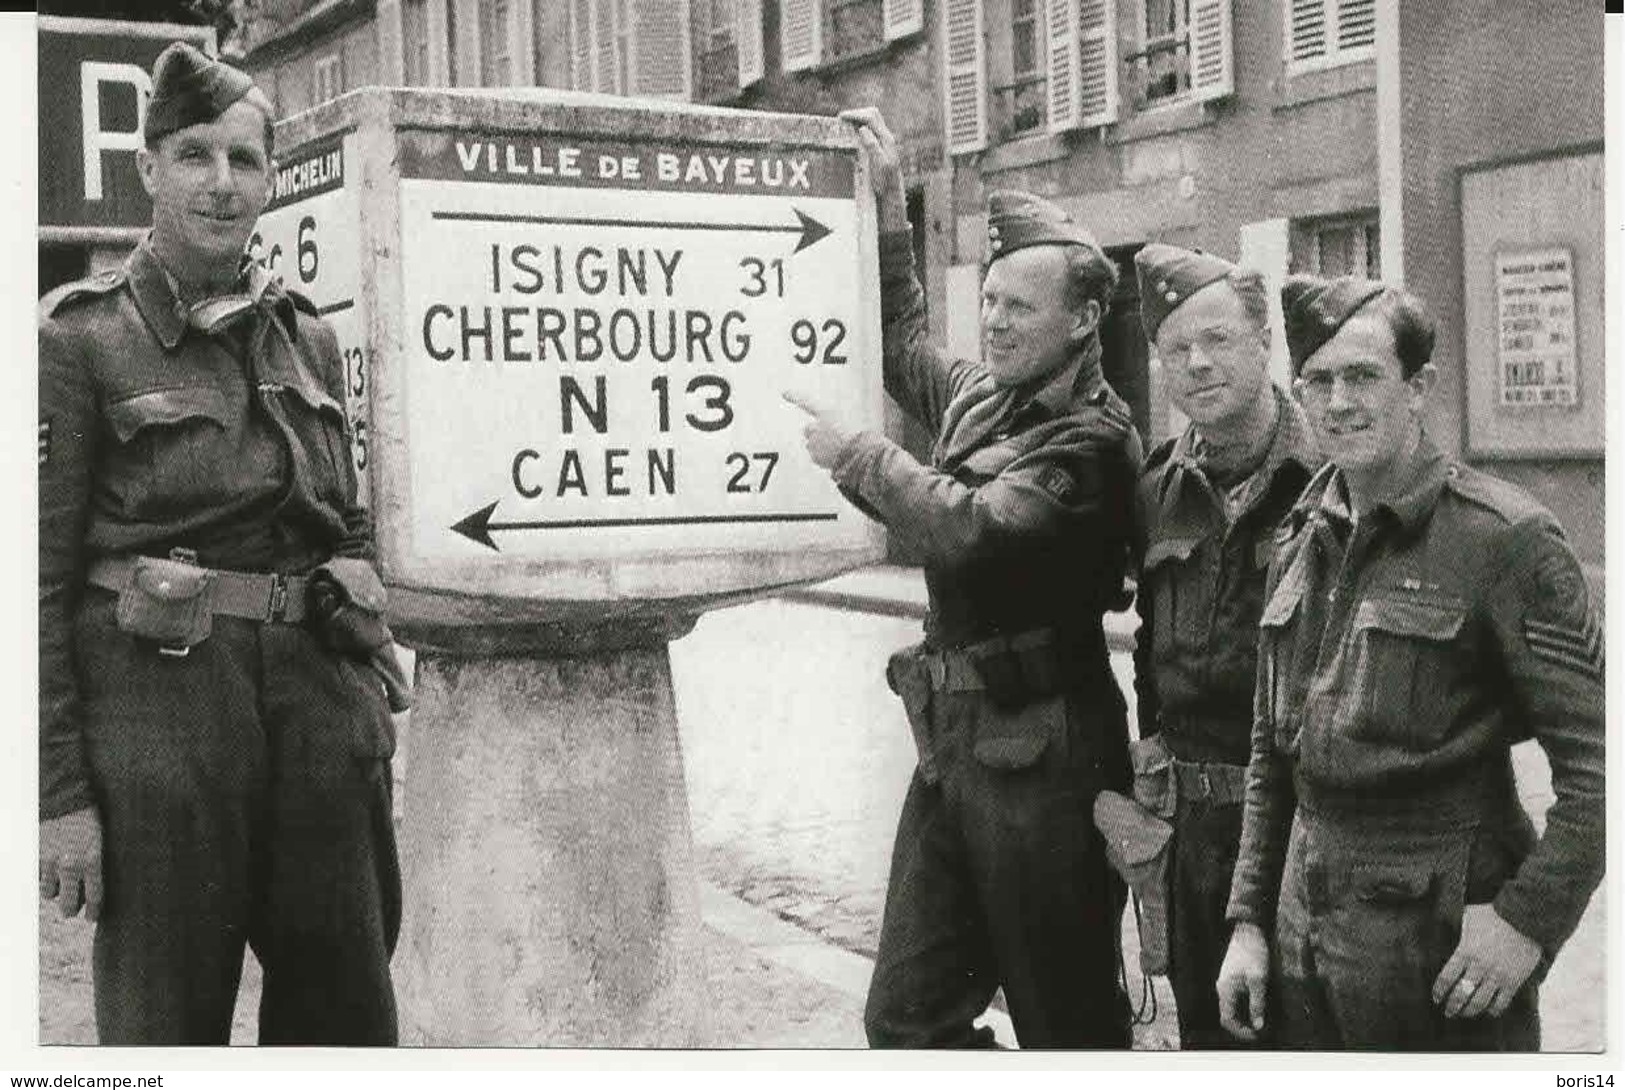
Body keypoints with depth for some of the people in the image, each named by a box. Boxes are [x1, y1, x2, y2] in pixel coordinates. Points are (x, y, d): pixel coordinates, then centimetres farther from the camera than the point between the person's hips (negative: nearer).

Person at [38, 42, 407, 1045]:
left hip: (320, 697, 5)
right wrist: (58, 793, -11)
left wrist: (377, 680, 10)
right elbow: (40, 576, -7)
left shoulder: (308, 336, 12)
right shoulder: (82, 336, -3)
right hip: (158, 704, -4)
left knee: (344, 1003, 10)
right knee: (168, 1018, 5)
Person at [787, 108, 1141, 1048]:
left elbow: (974, 527, -27)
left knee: (1067, 1025, 5)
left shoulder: (1090, 439, -14)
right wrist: (888, 201, 24)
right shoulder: (982, 394, 11)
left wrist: (856, 453, -15)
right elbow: (904, 342, 30)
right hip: (954, 744, 8)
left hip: (1041, 757, -8)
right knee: (907, 1020, 11)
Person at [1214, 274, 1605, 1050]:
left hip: (1444, 937, -6)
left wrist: (1531, 918, -18)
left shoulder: (1502, 538, -10)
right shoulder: (1299, 541, 8)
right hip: (1305, 933, 6)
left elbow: (1594, 757, -13)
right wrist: (1248, 920, 10)